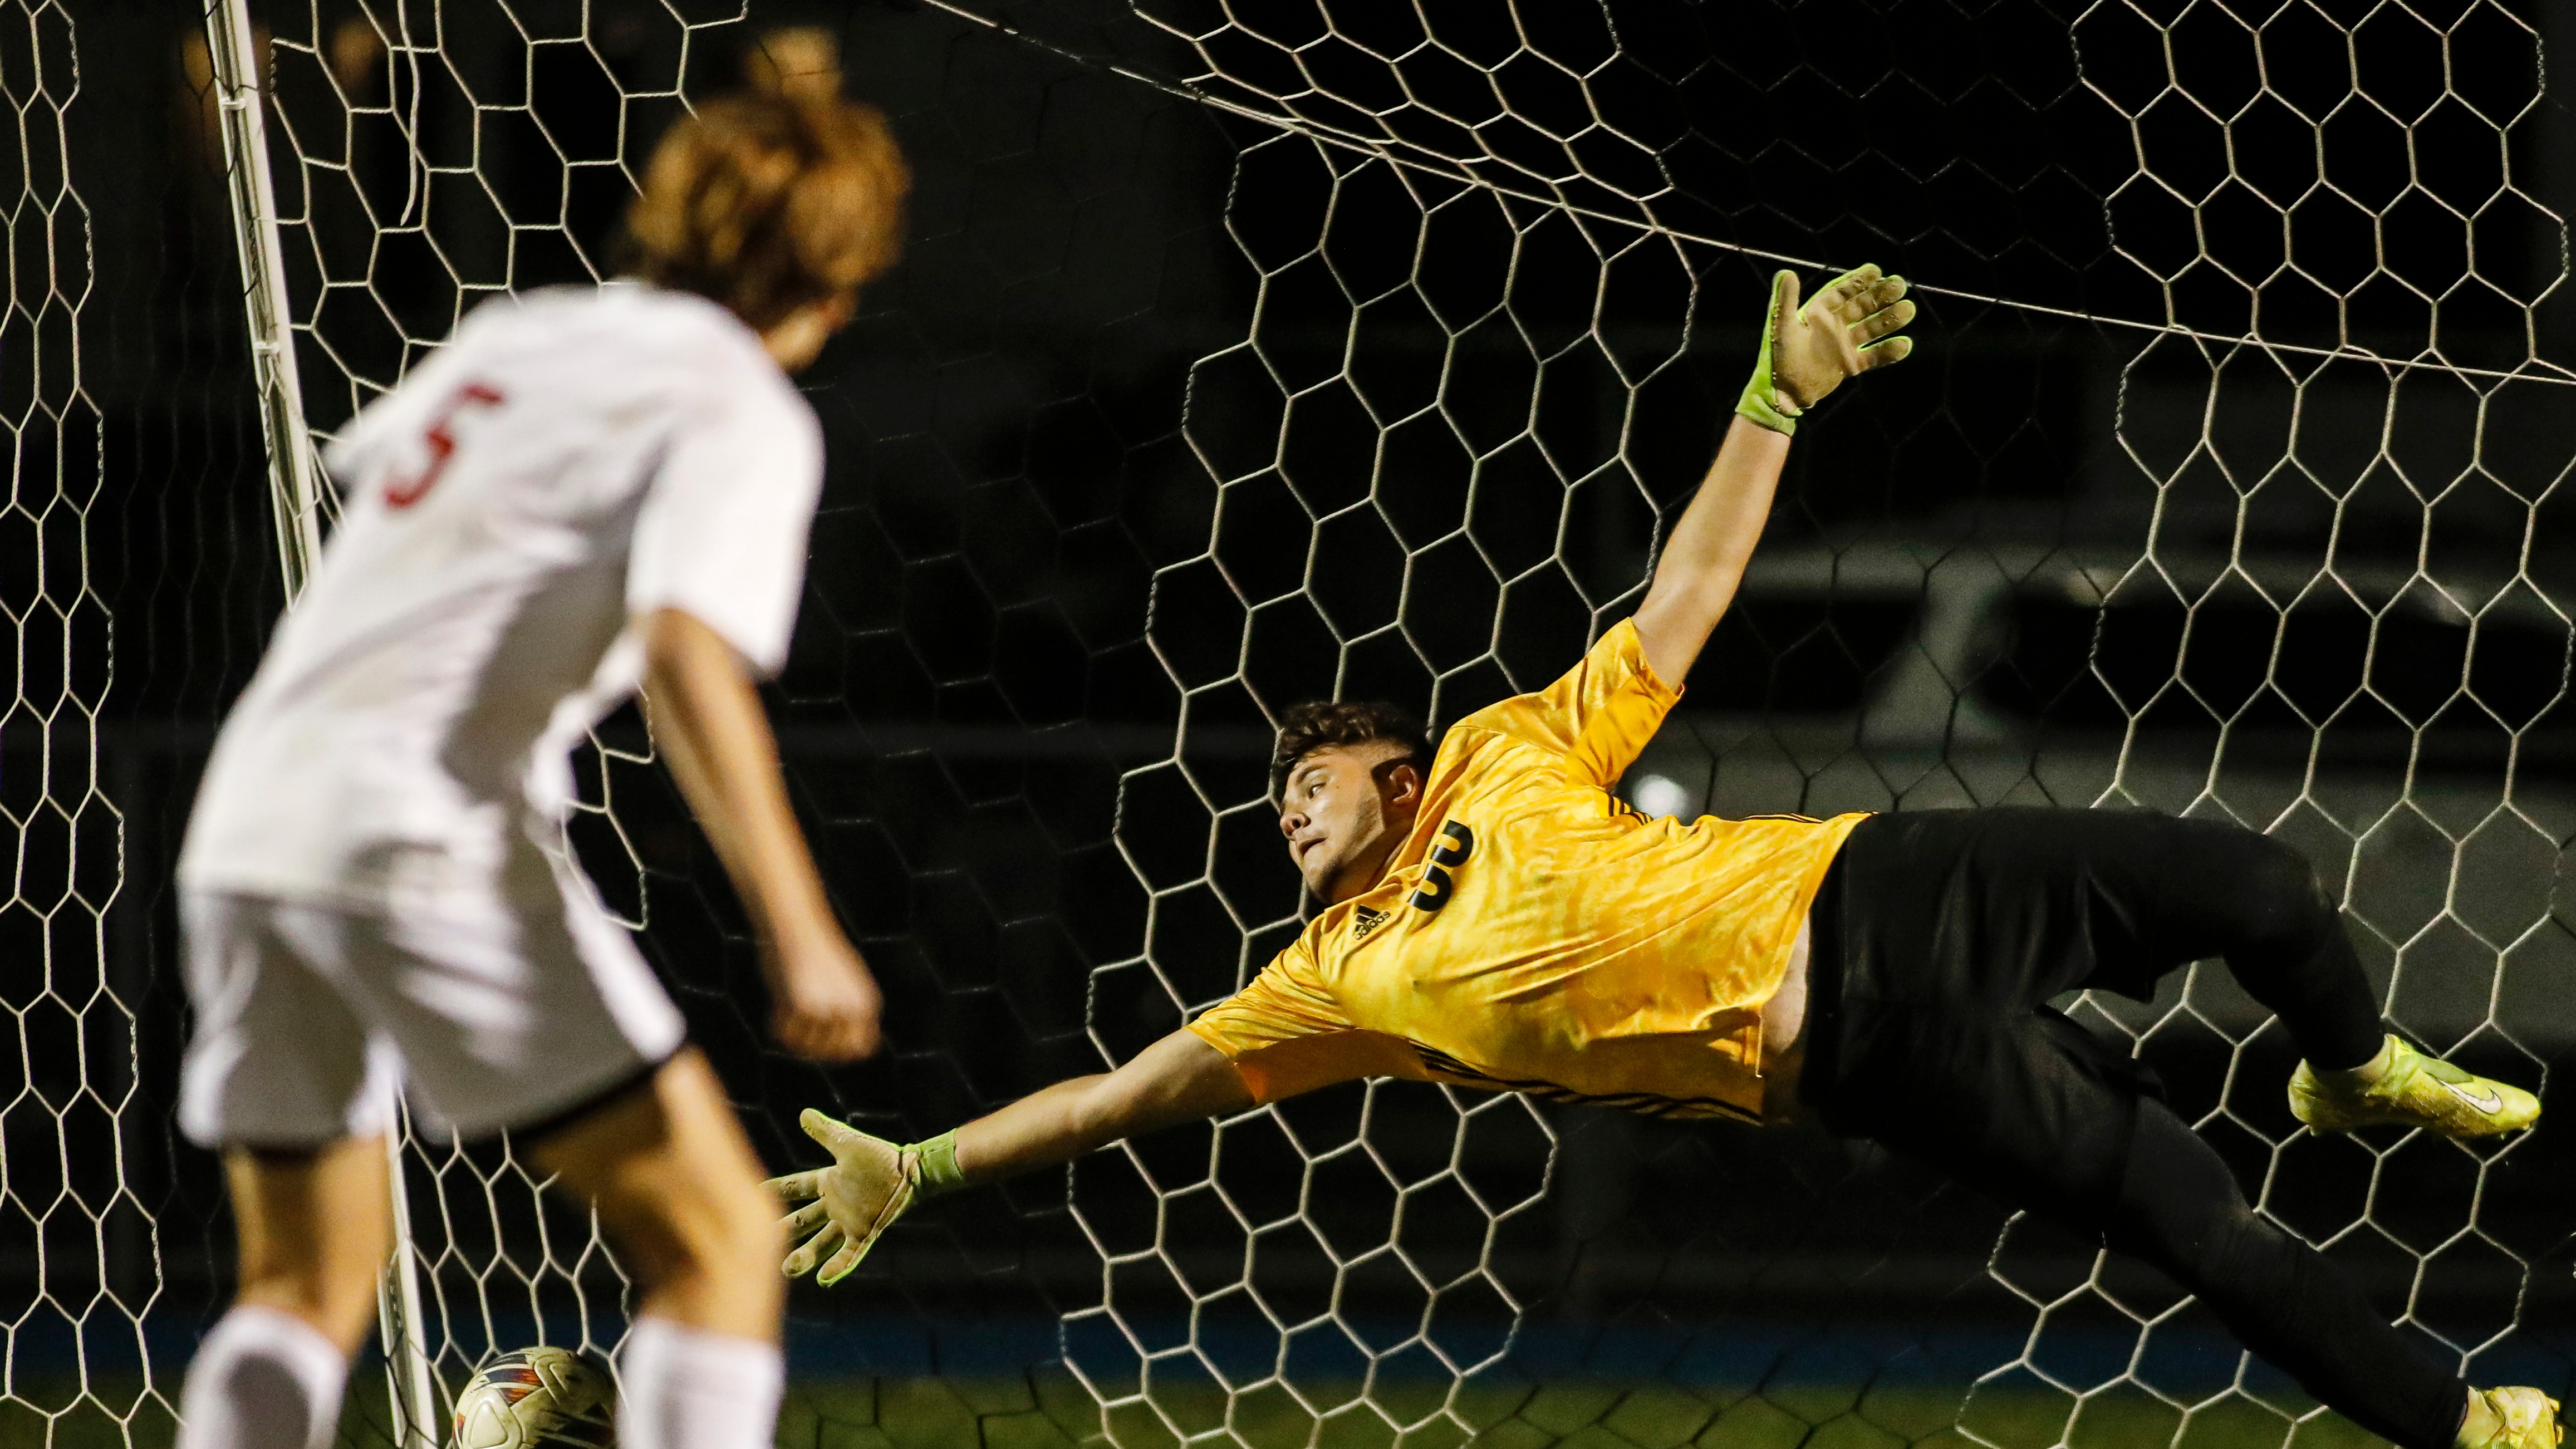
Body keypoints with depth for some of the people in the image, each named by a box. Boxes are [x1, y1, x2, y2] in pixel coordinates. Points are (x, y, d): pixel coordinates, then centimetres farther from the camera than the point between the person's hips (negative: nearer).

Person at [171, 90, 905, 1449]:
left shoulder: (519, 333, 19)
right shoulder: (745, 409, -2)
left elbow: (356, 465, 38)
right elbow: (688, 653, -18)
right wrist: (798, 929, -24)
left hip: (250, 813, 7)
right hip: (427, 841, -7)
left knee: (306, 1286, 18)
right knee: (717, 1235, -2)